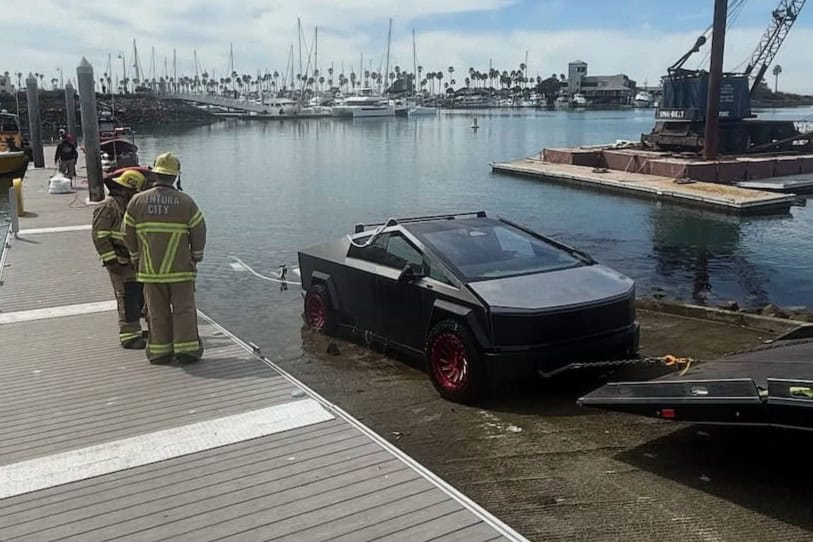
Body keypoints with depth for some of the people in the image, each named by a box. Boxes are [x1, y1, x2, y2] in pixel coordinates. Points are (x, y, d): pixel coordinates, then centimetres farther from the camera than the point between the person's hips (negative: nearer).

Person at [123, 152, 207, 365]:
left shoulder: (137, 201, 0)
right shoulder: (186, 202, -6)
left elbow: (128, 234, 6)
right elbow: (199, 232, -2)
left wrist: (137, 257, 20)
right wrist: (196, 257, 14)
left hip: (150, 268, 2)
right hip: (180, 267, -2)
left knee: (157, 310, 10)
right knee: (184, 308, 5)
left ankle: (159, 351, 14)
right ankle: (186, 349, 3)